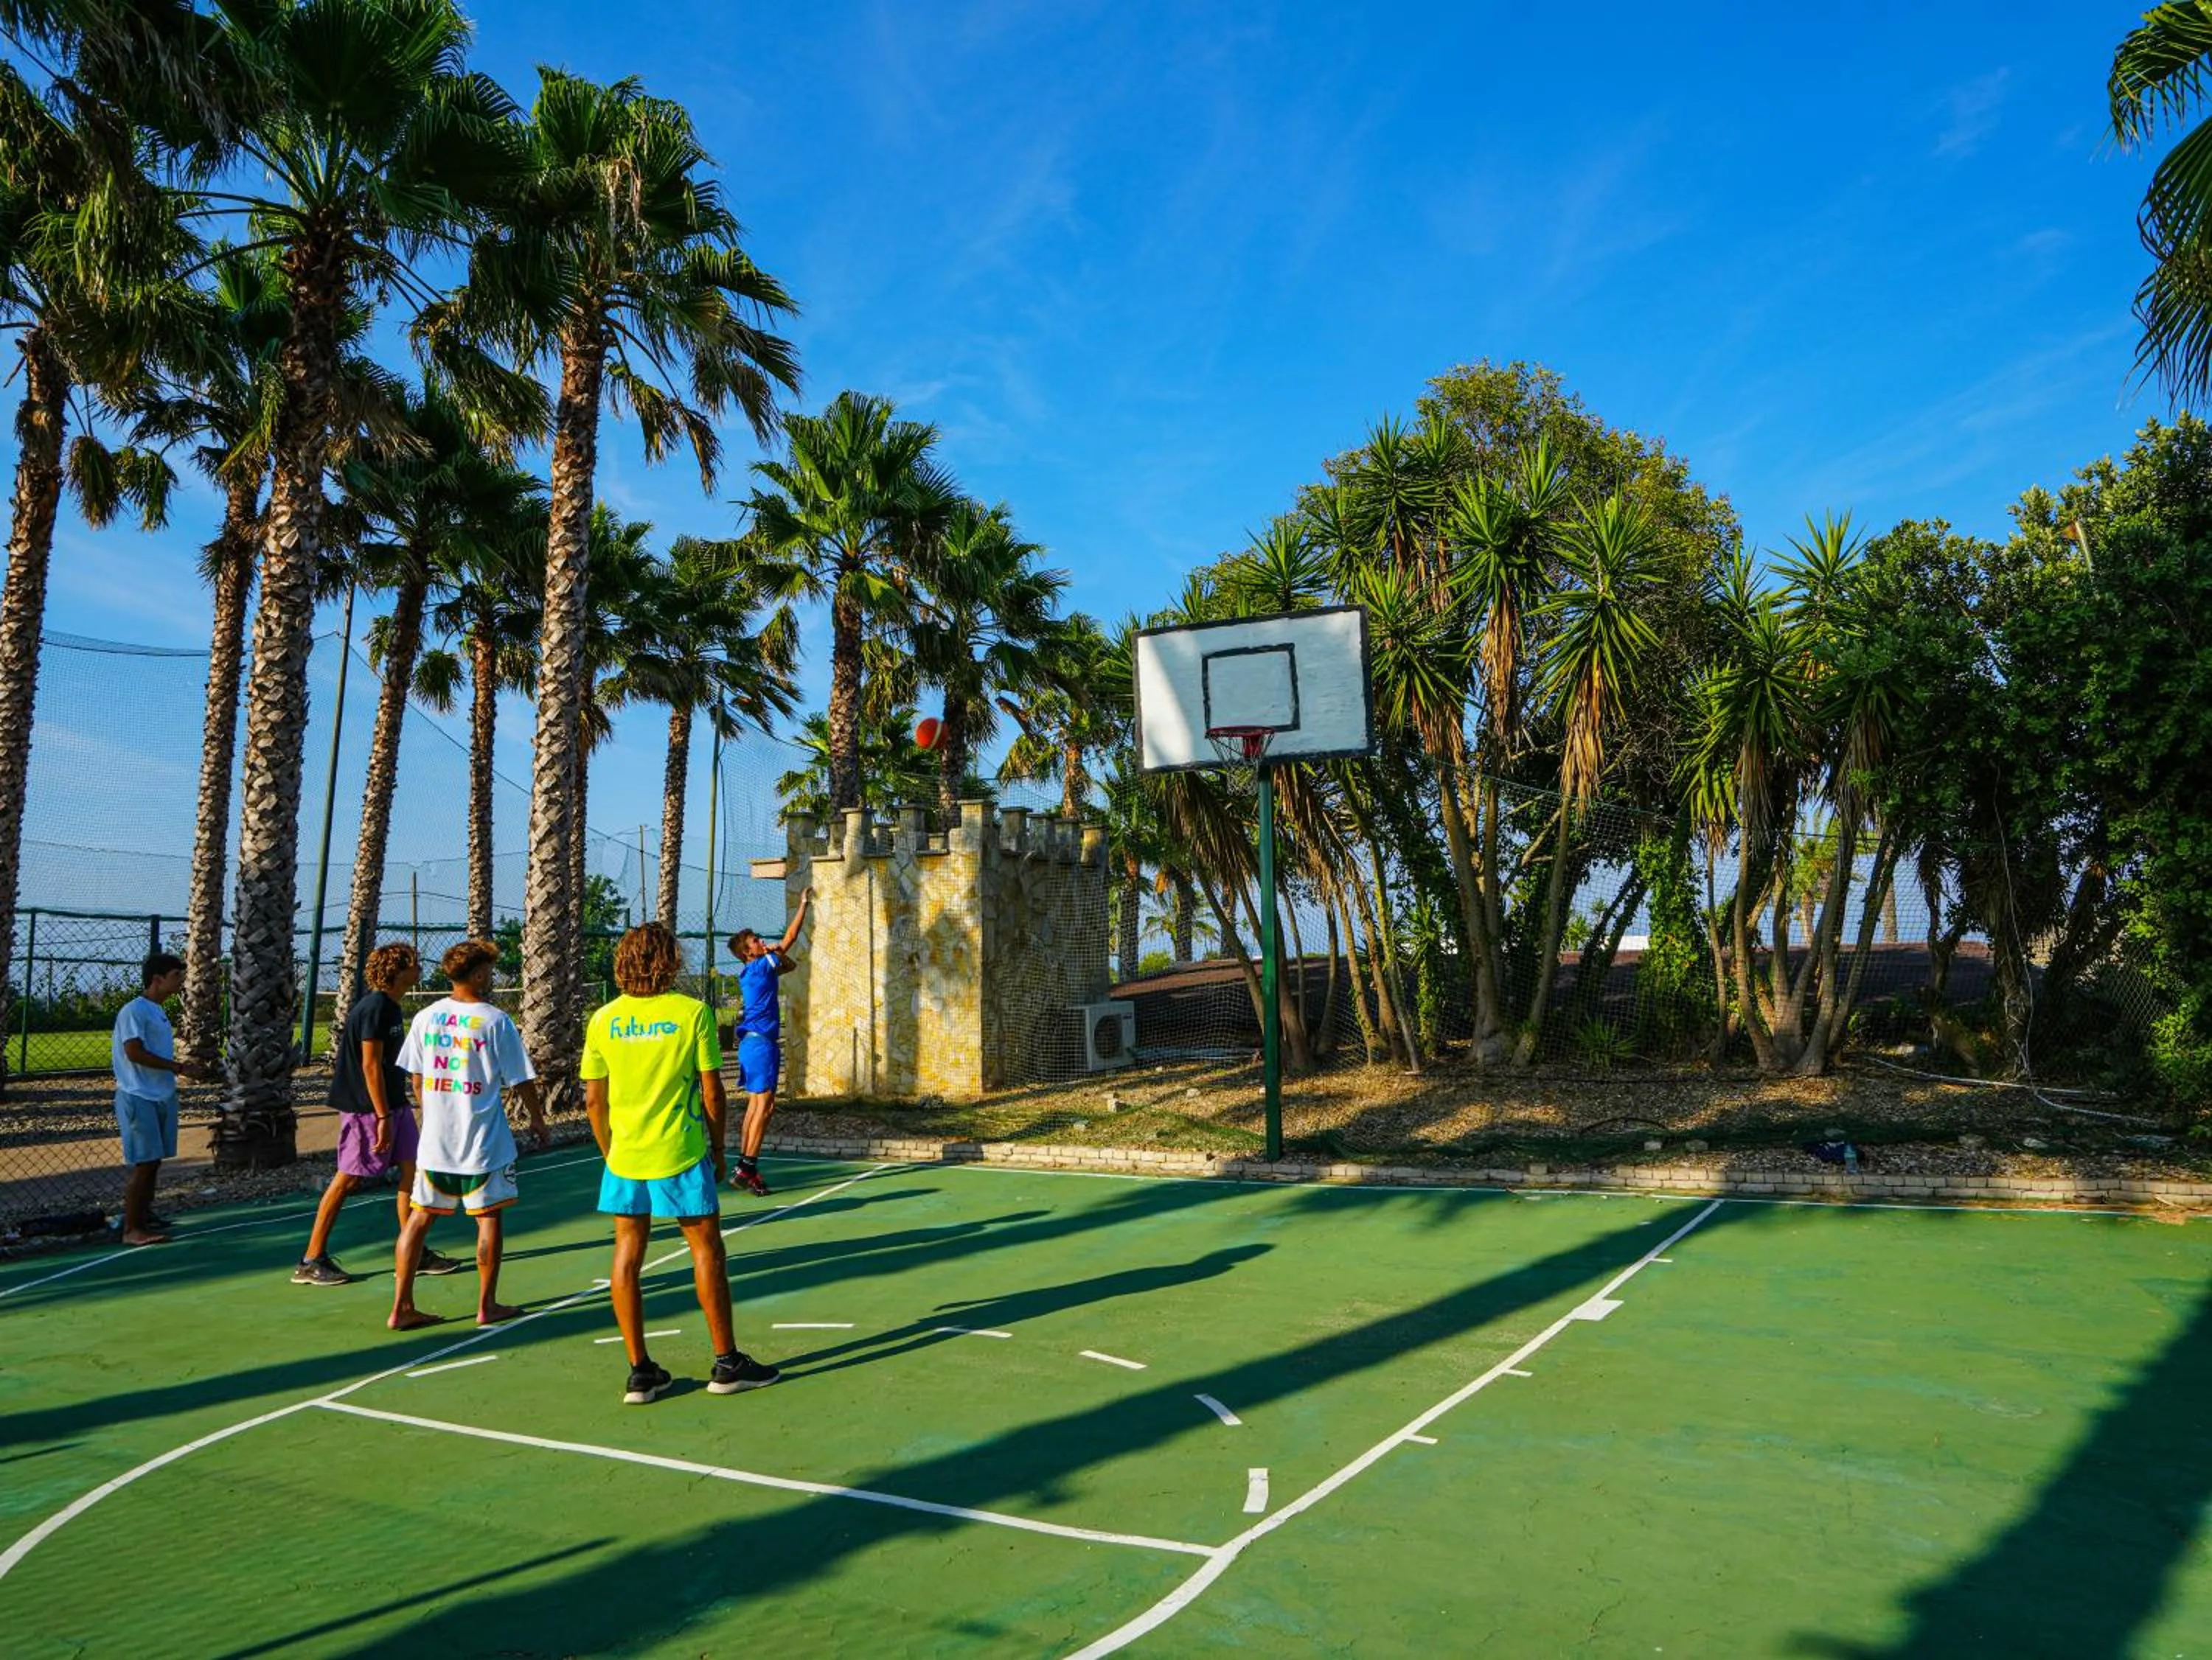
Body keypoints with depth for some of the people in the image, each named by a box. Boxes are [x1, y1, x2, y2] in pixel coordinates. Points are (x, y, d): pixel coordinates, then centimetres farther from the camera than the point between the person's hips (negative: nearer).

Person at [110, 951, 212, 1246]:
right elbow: (135, 1053, -20)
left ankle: (145, 1217, 22)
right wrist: (180, 1067, -18)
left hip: (162, 1096, 9)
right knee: (143, 1164, -7)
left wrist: (186, 1069, 8)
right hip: (139, 1098, -9)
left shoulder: (158, 1012, 15)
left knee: (154, 1162, 12)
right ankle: (131, 1229, -2)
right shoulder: (134, 1011, -12)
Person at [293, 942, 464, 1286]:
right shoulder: (374, 1008, -17)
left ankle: (415, 1255, 13)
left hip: (394, 1103, 9)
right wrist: (383, 1118, -21)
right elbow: (370, 1066, -20)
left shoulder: (390, 1006, 12)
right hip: (367, 1107, -9)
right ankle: (311, 1262, 10)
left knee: (412, 1167, 7)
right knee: (348, 1178, -1)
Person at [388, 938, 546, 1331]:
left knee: (418, 1217, 11)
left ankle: (402, 1307, 12)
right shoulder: (495, 1020, -11)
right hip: (484, 1141, -4)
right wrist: (537, 1119, 9)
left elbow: (416, 1077, 11)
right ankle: (487, 1305, 14)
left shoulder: (426, 1018, 2)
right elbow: (521, 1080, -6)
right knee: (488, 1218, 7)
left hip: (434, 1140, 4)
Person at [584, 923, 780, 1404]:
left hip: (625, 1155, 3)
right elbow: (712, 1092, -6)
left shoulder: (603, 1020, 1)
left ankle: (640, 1371, 14)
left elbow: (594, 1099, 5)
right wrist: (717, 1150, 6)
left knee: (627, 1253, 10)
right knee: (706, 1248, 7)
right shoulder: (693, 1012, -9)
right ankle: (726, 1363, 14)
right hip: (680, 1154, -3)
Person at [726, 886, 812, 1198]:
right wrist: (803, 906, -4)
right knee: (763, 1106, -11)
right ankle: (747, 1169, -13)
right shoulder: (758, 967, -10)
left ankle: (745, 1169, 13)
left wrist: (774, 950, 5)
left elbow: (789, 964, 24)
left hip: (756, 1042, 10)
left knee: (756, 1106, 11)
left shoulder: (754, 970, 14)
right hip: (759, 1043, -10)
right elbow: (790, 939, -9)